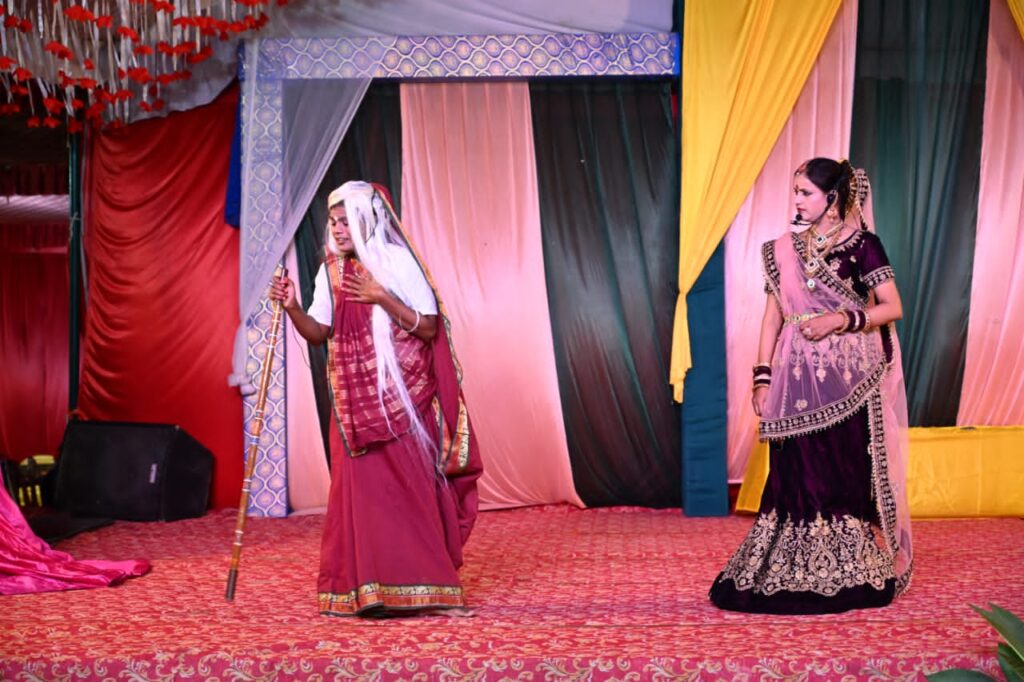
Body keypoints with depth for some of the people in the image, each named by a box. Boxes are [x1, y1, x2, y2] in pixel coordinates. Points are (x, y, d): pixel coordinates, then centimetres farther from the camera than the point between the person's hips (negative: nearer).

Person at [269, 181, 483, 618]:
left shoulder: (396, 262, -7)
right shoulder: (330, 271, 8)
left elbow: (428, 328, -10)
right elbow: (318, 333, 8)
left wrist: (382, 298, -19)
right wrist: (292, 307, -9)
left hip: (401, 398, -4)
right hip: (355, 402, 4)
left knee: (410, 488, -2)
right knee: (360, 490, 1)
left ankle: (424, 589, 5)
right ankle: (362, 591, 6)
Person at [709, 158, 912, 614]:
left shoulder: (862, 244, -1)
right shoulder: (785, 249, 10)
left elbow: (893, 307, -4)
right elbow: (773, 314, 10)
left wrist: (841, 320, -17)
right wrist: (762, 377, 3)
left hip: (848, 379, -3)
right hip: (799, 379, 3)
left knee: (847, 471, -2)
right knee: (796, 474, 2)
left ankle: (851, 574, 8)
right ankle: (792, 575, 9)